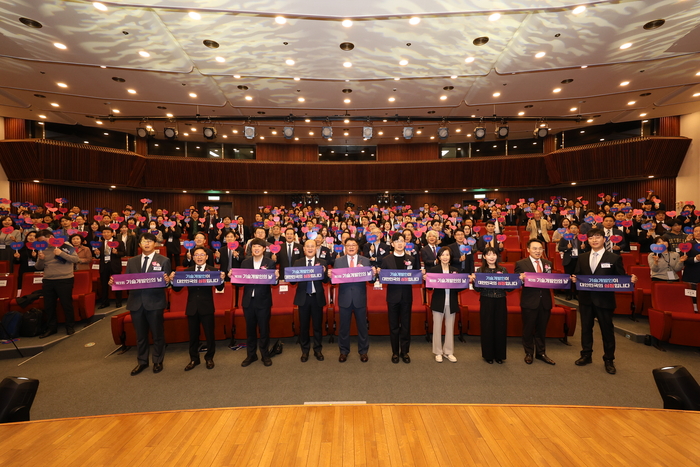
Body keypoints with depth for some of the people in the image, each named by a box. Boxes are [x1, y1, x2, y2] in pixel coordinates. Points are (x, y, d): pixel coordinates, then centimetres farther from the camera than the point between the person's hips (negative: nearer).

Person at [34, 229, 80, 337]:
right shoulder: (42, 250, 10)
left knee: (67, 304, 2)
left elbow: (76, 259, -12)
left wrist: (61, 253, -21)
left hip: (65, 280, -5)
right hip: (48, 281, 5)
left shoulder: (65, 246, -5)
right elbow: (38, 267, 12)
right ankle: (51, 327, 23)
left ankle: (70, 326, 15)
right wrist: (40, 259, -8)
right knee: (48, 306, 10)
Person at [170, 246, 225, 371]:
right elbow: (177, 289, -1)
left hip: (207, 308, -2)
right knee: (193, 335, 14)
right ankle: (194, 359, 31)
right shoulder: (187, 271, 4)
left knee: (209, 334, 7)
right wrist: (172, 280, -20)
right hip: (192, 308, 3)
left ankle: (209, 358, 27)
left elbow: (220, 288, -13)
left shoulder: (213, 270, -5)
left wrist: (222, 279, -33)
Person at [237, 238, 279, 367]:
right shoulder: (245, 262, 4)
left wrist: (276, 277, -29)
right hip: (248, 300, 3)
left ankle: (265, 355, 24)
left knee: (264, 329, 8)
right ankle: (251, 354, 29)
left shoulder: (270, 262, -3)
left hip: (263, 301, -2)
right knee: (250, 329, 14)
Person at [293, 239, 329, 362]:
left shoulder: (322, 262, 2)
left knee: (318, 325, 9)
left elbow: (325, 280, -5)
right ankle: (305, 350, 25)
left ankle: (318, 350, 24)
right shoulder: (298, 262, 4)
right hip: (303, 297, 0)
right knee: (303, 325, 9)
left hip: (317, 297, 0)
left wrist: (323, 272, -24)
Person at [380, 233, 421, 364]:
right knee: (393, 325, 7)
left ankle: (404, 352, 22)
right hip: (393, 296, -1)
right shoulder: (386, 259, 2)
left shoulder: (412, 259, 7)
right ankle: (395, 352, 21)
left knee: (406, 325, 8)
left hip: (406, 296, 1)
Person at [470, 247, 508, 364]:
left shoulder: (503, 270, 6)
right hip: (486, 302, -2)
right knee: (487, 328, 4)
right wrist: (474, 280, -20)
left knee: (500, 328, 6)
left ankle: (499, 355, 23)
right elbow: (478, 289, -2)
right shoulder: (480, 270, 0)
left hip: (500, 302, 2)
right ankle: (488, 355, 19)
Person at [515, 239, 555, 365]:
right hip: (529, 302, -4)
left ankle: (541, 353, 31)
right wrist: (521, 279, -28)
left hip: (545, 301, 4)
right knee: (528, 329, 9)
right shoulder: (521, 264, -4)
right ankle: (529, 353, 25)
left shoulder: (548, 264, 10)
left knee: (542, 329, 15)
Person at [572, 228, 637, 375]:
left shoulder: (614, 258, -3)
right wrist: (574, 279, -13)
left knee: (607, 330, 8)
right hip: (586, 299, 3)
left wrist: (631, 280, -24)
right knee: (586, 328, 14)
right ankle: (586, 355, 28)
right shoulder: (582, 258, 8)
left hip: (604, 300, -3)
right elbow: (577, 275, 9)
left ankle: (609, 360, 23)